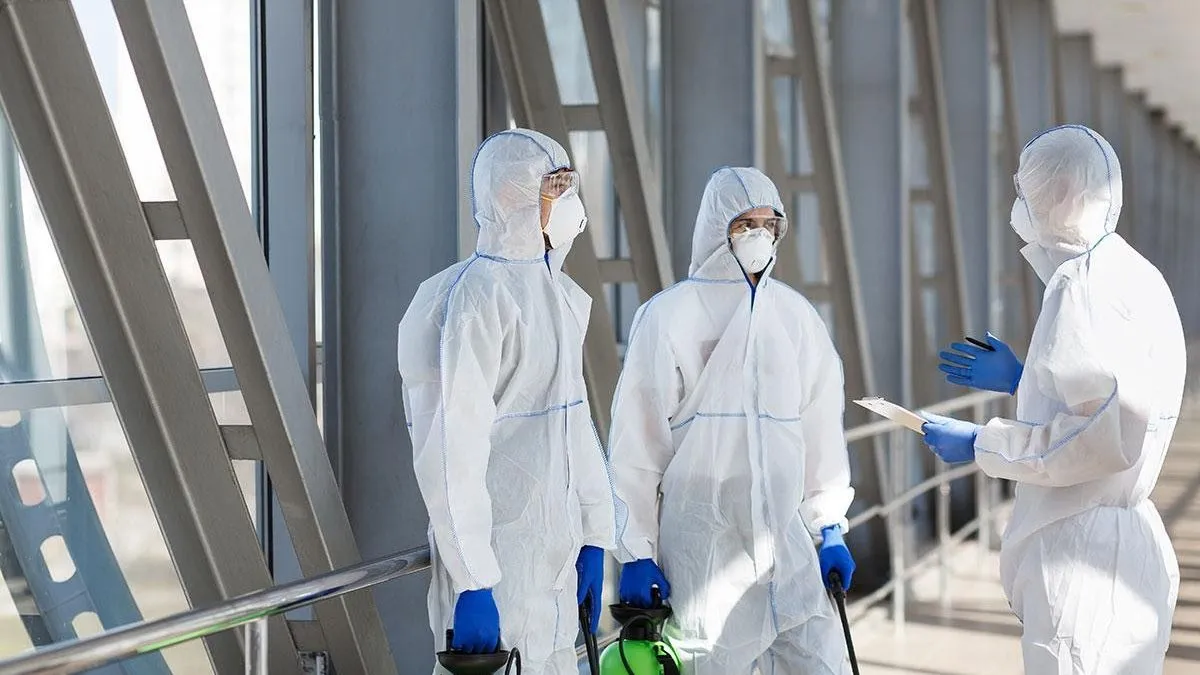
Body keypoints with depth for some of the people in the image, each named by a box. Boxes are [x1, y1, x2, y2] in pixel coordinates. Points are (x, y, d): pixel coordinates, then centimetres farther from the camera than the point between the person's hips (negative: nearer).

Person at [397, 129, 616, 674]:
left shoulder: (558, 295, 13)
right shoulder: (474, 296, -15)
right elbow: (453, 449, -20)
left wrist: (593, 539, 14)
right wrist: (473, 583, -23)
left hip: (554, 558, 8)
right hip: (500, 560, -8)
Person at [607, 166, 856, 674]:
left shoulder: (796, 315, 9)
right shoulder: (668, 317, -5)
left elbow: (822, 427, 13)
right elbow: (635, 443, -4)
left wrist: (830, 528, 12)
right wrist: (635, 552, -5)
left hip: (786, 536, 4)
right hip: (702, 544, -4)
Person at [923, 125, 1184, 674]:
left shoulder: (1085, 283, -15)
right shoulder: (1132, 276, 16)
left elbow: (1105, 437, -23)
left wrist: (981, 444, -14)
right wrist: (1020, 380, 26)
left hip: (1085, 562, -10)